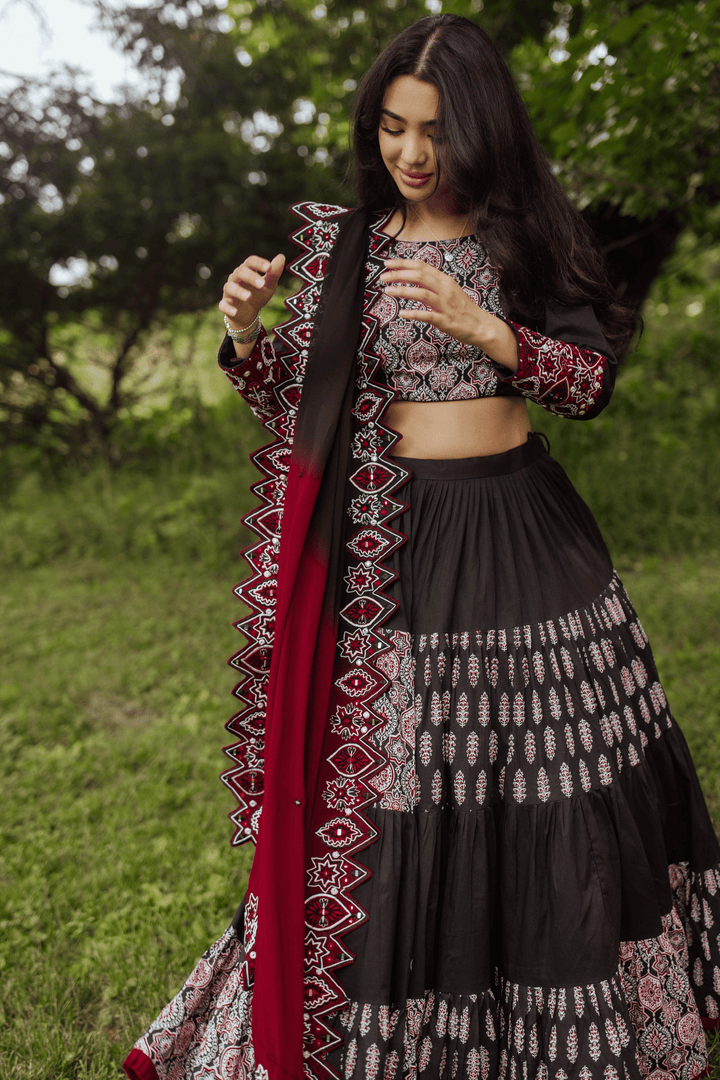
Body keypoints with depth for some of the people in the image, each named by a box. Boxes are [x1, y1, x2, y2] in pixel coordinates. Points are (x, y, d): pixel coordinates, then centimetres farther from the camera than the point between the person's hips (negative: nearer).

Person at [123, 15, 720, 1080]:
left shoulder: (527, 235, 5)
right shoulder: (341, 245, 7)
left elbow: (594, 379, 1)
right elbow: (293, 400, 7)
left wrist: (482, 326, -14)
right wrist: (247, 336, -13)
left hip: (524, 525, 1)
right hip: (397, 538, 0)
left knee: (556, 782, 7)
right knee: (400, 791, -1)